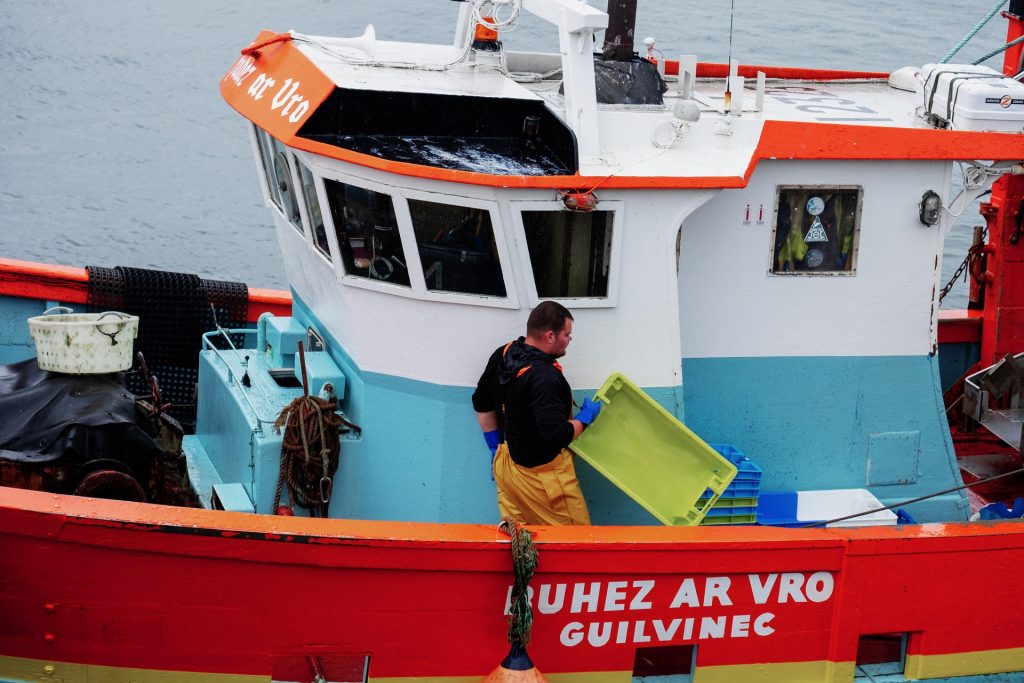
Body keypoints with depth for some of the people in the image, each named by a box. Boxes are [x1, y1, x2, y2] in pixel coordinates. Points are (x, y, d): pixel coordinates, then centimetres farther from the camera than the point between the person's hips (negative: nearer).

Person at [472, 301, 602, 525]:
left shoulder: (502, 356, -1)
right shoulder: (544, 378, -28)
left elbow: (482, 403, 12)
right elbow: (557, 435, -30)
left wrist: (495, 447, 20)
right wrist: (585, 417, -12)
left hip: (506, 464, 9)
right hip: (540, 475, -9)